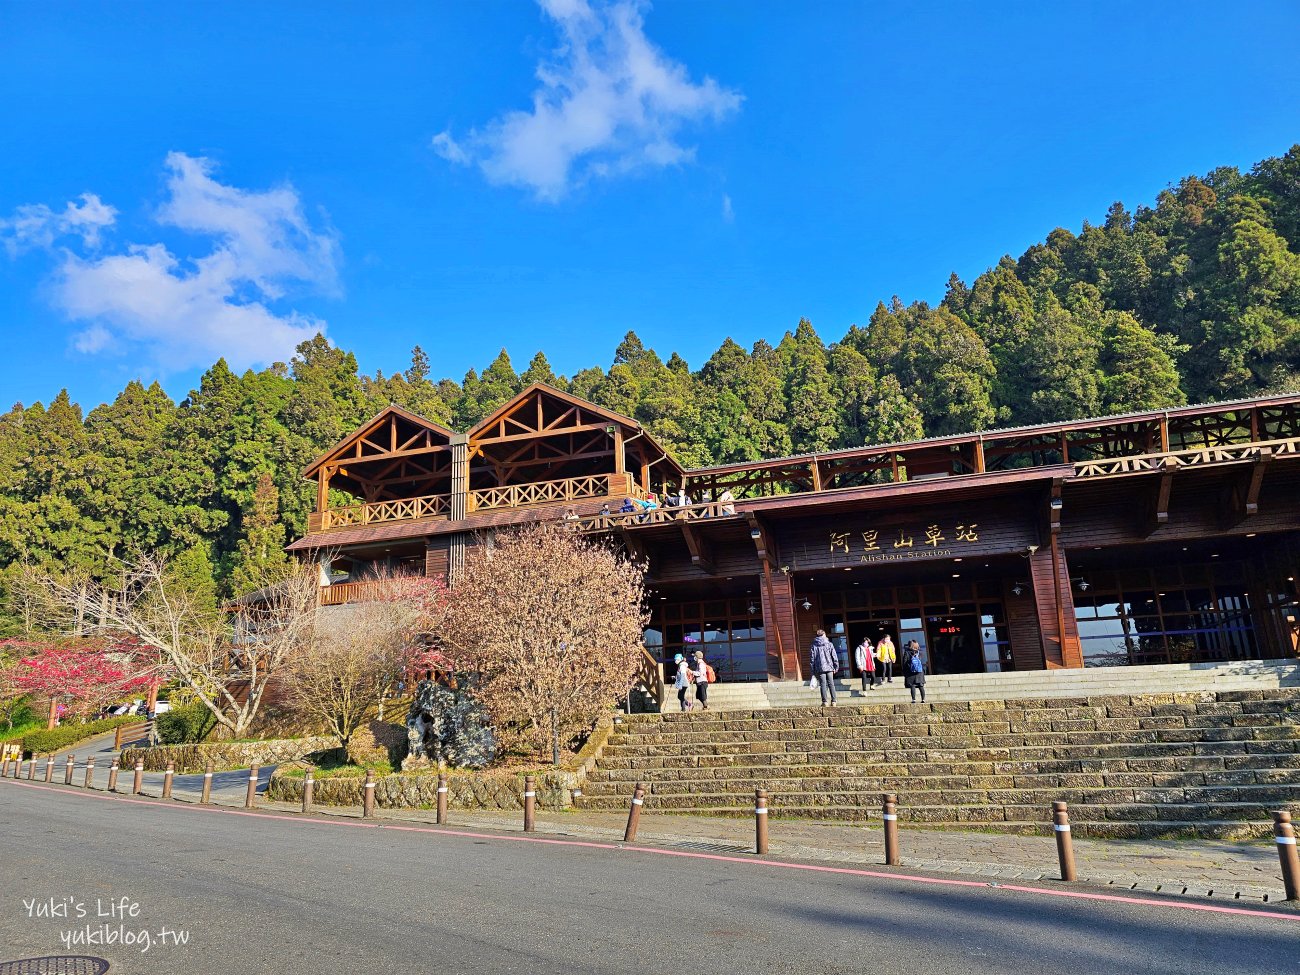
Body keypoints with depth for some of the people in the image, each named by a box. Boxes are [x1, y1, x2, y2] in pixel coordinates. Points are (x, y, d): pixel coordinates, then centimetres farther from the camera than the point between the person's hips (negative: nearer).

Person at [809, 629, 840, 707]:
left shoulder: (814, 646, 2)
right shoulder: (829, 644, 2)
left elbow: (812, 659, 2)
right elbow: (834, 656, 1)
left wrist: (813, 670, 7)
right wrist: (836, 667, 8)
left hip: (820, 668, -1)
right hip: (829, 667, 1)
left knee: (823, 684, 2)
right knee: (831, 684, 6)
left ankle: (824, 701, -3)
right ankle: (833, 701, 3)